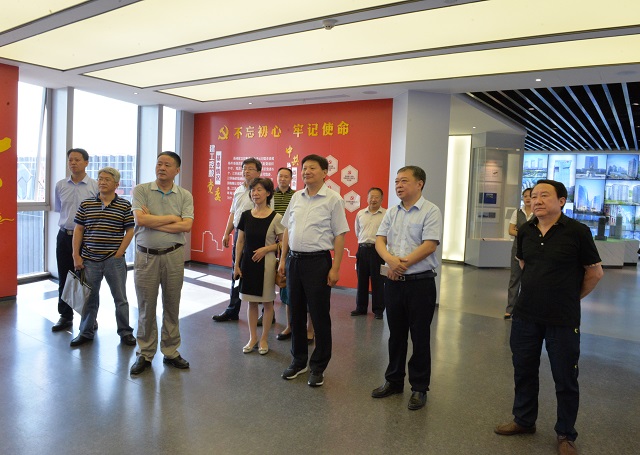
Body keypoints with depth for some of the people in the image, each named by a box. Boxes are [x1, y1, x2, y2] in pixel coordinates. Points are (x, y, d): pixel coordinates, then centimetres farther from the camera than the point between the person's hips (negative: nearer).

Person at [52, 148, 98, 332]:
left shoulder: (95, 186, -6)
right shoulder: (60, 186, 6)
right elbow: (59, 209, 20)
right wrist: (69, 221, 15)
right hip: (64, 236, 4)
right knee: (64, 279, 11)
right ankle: (65, 316, 25)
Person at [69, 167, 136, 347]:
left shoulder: (125, 206, -2)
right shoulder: (86, 204, 4)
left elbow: (129, 231, -2)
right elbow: (78, 230, 5)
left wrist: (119, 254, -8)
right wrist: (76, 256, 0)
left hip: (114, 261, -2)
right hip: (89, 260, 2)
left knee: (120, 299, 7)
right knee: (89, 298, 13)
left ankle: (125, 332, 22)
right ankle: (86, 332, 28)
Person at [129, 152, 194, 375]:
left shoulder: (185, 196, 3)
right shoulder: (141, 190, 0)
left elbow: (186, 225, -11)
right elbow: (140, 219, -14)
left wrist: (153, 222, -13)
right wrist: (172, 218, -9)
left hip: (173, 256, 1)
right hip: (146, 256, -1)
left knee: (172, 306, 10)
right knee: (146, 307, 7)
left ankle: (171, 352, 24)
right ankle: (145, 354, 21)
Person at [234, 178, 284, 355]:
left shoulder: (275, 217, -9)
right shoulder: (246, 216, 3)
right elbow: (240, 242, 7)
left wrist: (266, 249, -16)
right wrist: (236, 265, 5)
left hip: (266, 263, -3)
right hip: (248, 262, 3)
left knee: (267, 302, 7)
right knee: (251, 301, 12)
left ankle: (264, 339, 22)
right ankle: (252, 338, 26)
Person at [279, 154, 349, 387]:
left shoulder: (333, 199, -6)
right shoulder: (296, 197, 10)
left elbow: (339, 236, -7)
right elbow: (287, 230, 15)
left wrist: (335, 268, -12)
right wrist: (283, 259, 11)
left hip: (318, 261, -5)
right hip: (294, 260, 6)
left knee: (319, 316, 3)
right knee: (296, 314, 14)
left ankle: (318, 367, 19)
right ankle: (298, 361, 30)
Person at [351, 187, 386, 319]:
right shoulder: (360, 214, 9)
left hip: (377, 250, -4)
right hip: (362, 249, 4)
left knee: (377, 281, 2)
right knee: (361, 280, 10)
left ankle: (378, 309, 14)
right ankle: (361, 307, 22)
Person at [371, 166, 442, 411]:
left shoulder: (430, 211, -7)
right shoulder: (391, 212, 10)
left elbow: (429, 245, -16)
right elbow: (379, 241, 3)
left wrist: (403, 263, -16)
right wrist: (391, 260, -17)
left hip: (420, 282, -5)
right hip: (393, 281, 5)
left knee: (420, 337, 5)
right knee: (396, 334, 15)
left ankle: (419, 388, 19)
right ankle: (393, 380, 30)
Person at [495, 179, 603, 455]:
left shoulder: (577, 232, -13)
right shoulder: (525, 231, 0)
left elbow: (595, 272, -2)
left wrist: (571, 298, 7)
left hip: (563, 320, -4)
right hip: (525, 315, 4)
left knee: (565, 380, 10)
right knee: (524, 371, 16)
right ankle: (524, 420, 36)